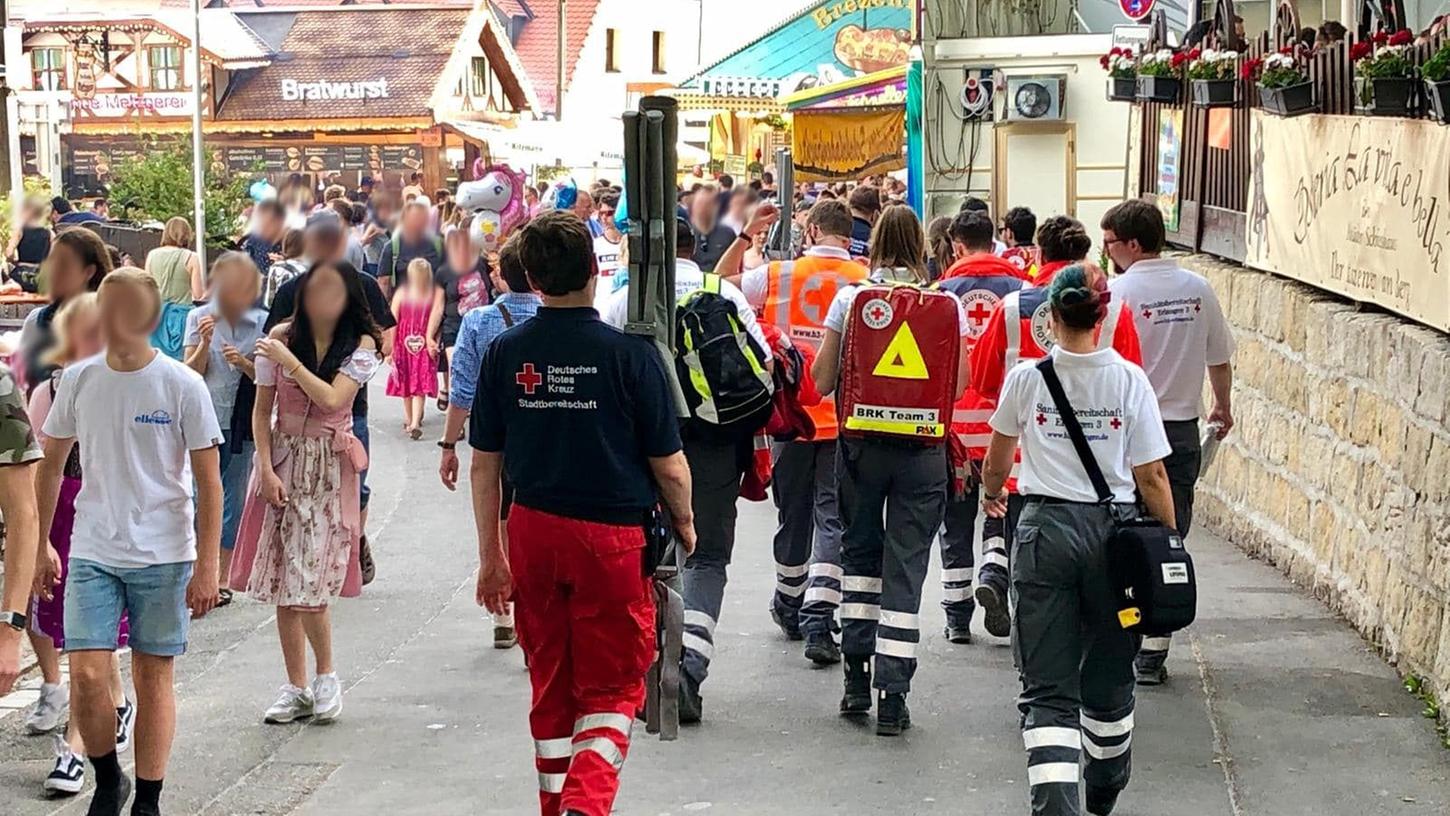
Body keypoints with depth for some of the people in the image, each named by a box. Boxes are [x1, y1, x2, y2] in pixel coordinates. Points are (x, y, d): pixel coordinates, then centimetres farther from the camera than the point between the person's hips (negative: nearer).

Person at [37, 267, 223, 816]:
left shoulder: (182, 386, -7)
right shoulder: (78, 380, 2)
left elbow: (209, 483, -3)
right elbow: (52, 466, 14)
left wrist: (206, 568, -6)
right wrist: (39, 544, 15)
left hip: (163, 556, -2)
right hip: (92, 552, 2)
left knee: (153, 677, 5)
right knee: (87, 675, -6)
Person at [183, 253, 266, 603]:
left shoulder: (261, 322, 0)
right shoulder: (199, 318, 2)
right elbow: (191, 373, 1)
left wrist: (244, 363, -16)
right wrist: (204, 343, -15)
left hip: (241, 422, 0)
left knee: (233, 499, 7)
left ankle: (221, 577, 16)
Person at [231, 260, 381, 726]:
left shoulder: (361, 345, -3)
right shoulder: (281, 337, 1)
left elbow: (332, 399, -17)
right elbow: (262, 411, 4)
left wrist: (289, 360, -14)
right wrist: (266, 470, -4)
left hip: (330, 468, -3)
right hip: (284, 463, 3)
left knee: (309, 582, -11)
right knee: (282, 581, 4)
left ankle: (326, 676, 10)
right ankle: (296, 687, 14)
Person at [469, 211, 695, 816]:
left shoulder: (505, 353, -2)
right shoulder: (629, 354, -12)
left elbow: (484, 465, 3)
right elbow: (669, 468, -7)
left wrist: (491, 554, 13)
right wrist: (684, 525, 12)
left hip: (533, 533, 4)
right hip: (612, 538, -3)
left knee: (550, 688, 17)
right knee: (611, 690, 5)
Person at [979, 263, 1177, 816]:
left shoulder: (1026, 379, -1)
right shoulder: (1129, 380, -4)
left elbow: (997, 462, 16)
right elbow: (1151, 476, -4)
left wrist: (992, 494, 38)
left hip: (1046, 527, -1)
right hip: (1113, 529, 1)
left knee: (1048, 687, 1)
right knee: (1109, 675, 20)